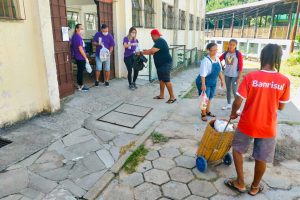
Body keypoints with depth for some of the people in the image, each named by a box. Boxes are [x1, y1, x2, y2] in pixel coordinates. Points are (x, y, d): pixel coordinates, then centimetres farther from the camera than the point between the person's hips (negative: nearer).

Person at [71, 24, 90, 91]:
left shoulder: (75, 36, 13)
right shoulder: (78, 37, -18)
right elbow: (80, 49, -21)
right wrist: (86, 58, -16)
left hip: (78, 57, 10)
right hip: (80, 58, -10)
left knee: (80, 71, 15)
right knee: (81, 71, -3)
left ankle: (79, 85, 24)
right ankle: (81, 86, 4)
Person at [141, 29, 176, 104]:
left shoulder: (160, 42, -19)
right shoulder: (159, 41, 15)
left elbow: (151, 51, -24)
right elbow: (154, 52, 21)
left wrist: (142, 52, -13)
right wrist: (146, 51, 10)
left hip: (165, 64, -11)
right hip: (161, 64, 11)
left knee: (166, 81, -9)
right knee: (161, 80, 14)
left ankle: (172, 97, -3)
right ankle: (161, 95, 23)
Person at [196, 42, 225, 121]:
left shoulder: (217, 59, 1)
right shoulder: (206, 60, -23)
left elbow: (219, 71, 12)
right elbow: (203, 74, -25)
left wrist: (222, 80, 13)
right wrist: (203, 84, -27)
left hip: (213, 82, 7)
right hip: (205, 82, -7)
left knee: (210, 98, 19)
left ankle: (208, 111, 37)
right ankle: (203, 114, 16)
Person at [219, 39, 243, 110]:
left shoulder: (238, 54, -10)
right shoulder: (225, 53, 1)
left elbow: (240, 66, -10)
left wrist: (239, 77, -13)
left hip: (235, 75, -5)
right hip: (227, 74, 5)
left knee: (234, 90, -8)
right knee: (228, 89, 14)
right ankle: (229, 104, 28)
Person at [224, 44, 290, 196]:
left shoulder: (250, 77, -17)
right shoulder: (284, 81, -10)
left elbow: (238, 101, -15)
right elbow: (281, 107, 1)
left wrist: (233, 113, 4)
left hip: (247, 124, -2)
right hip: (267, 127, 2)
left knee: (237, 149, 21)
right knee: (261, 159, 17)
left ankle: (240, 183, 27)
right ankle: (255, 187, 36)